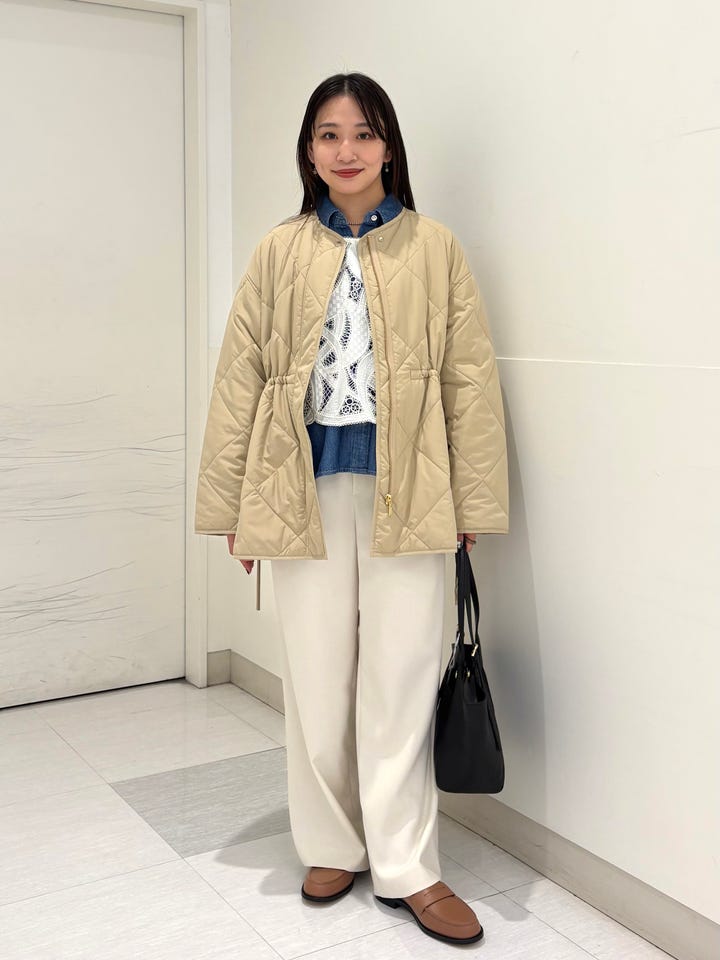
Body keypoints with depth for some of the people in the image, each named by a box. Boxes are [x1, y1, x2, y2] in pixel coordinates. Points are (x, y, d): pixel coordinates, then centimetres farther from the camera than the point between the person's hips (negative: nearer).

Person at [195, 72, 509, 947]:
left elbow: (469, 378, 0)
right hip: (306, 488, 2)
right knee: (317, 678, 11)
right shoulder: (279, 253, 5)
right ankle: (331, 846, 29)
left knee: (399, 679, 4)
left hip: (403, 490, -1)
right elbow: (240, 380, 4)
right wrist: (231, 507, 2)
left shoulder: (432, 249, 2)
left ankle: (406, 866, 17)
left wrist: (473, 502, -2)